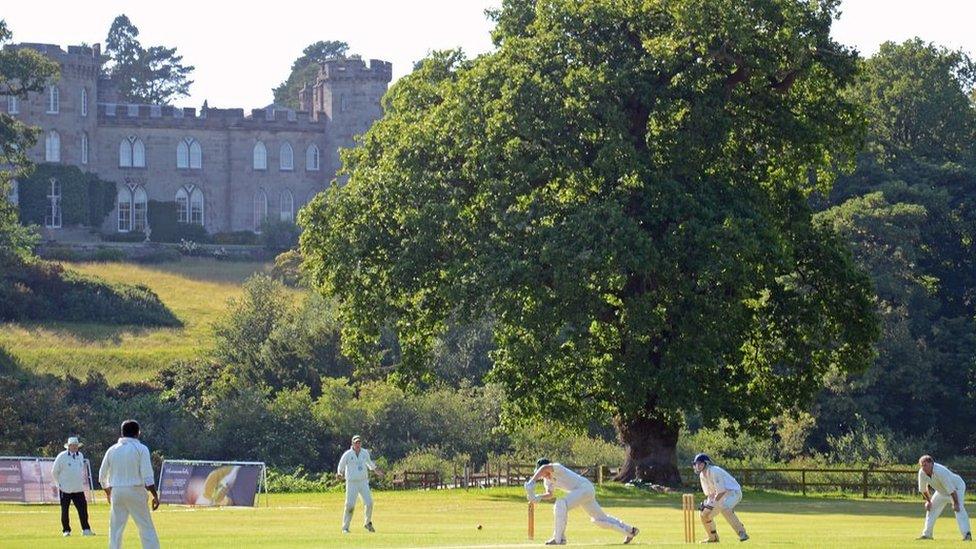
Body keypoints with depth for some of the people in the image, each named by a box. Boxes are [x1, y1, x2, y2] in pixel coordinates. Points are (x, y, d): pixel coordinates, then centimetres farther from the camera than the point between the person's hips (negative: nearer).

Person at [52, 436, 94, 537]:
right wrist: (59, 484, -3)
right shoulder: (62, 456, -7)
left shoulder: (80, 455, 9)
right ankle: (66, 530, 11)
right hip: (65, 490, -4)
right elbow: (54, 472, -1)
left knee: (83, 509, -4)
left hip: (78, 489, 4)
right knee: (65, 511, 2)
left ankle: (86, 529, -2)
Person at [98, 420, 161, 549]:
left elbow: (102, 476, 14)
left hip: (116, 491, 3)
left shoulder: (112, 450, 8)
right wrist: (155, 496, -7)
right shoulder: (141, 449, -3)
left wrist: (108, 493, 29)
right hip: (136, 491, -3)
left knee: (115, 529, 7)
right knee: (146, 528, -1)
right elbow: (147, 476, -11)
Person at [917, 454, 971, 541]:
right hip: (942, 491, 8)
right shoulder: (922, 472, -17)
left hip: (957, 487, -8)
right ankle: (927, 534, 20)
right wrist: (928, 501, 6)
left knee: (959, 509, -26)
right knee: (931, 508, 10)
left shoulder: (940, 472, -38)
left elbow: (951, 489, -36)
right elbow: (923, 489, 1)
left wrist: (956, 503, -33)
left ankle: (967, 534, -34)